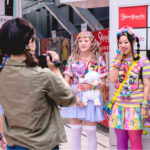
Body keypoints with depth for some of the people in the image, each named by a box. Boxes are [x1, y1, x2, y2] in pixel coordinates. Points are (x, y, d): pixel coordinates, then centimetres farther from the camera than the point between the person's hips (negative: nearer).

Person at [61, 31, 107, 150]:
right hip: (74, 98, 2)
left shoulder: (98, 60, 3)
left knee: (91, 132, 2)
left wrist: (90, 86, -15)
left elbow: (103, 82, 3)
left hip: (91, 98, -1)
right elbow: (66, 82, 4)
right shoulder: (72, 59, 6)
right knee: (75, 131, 7)